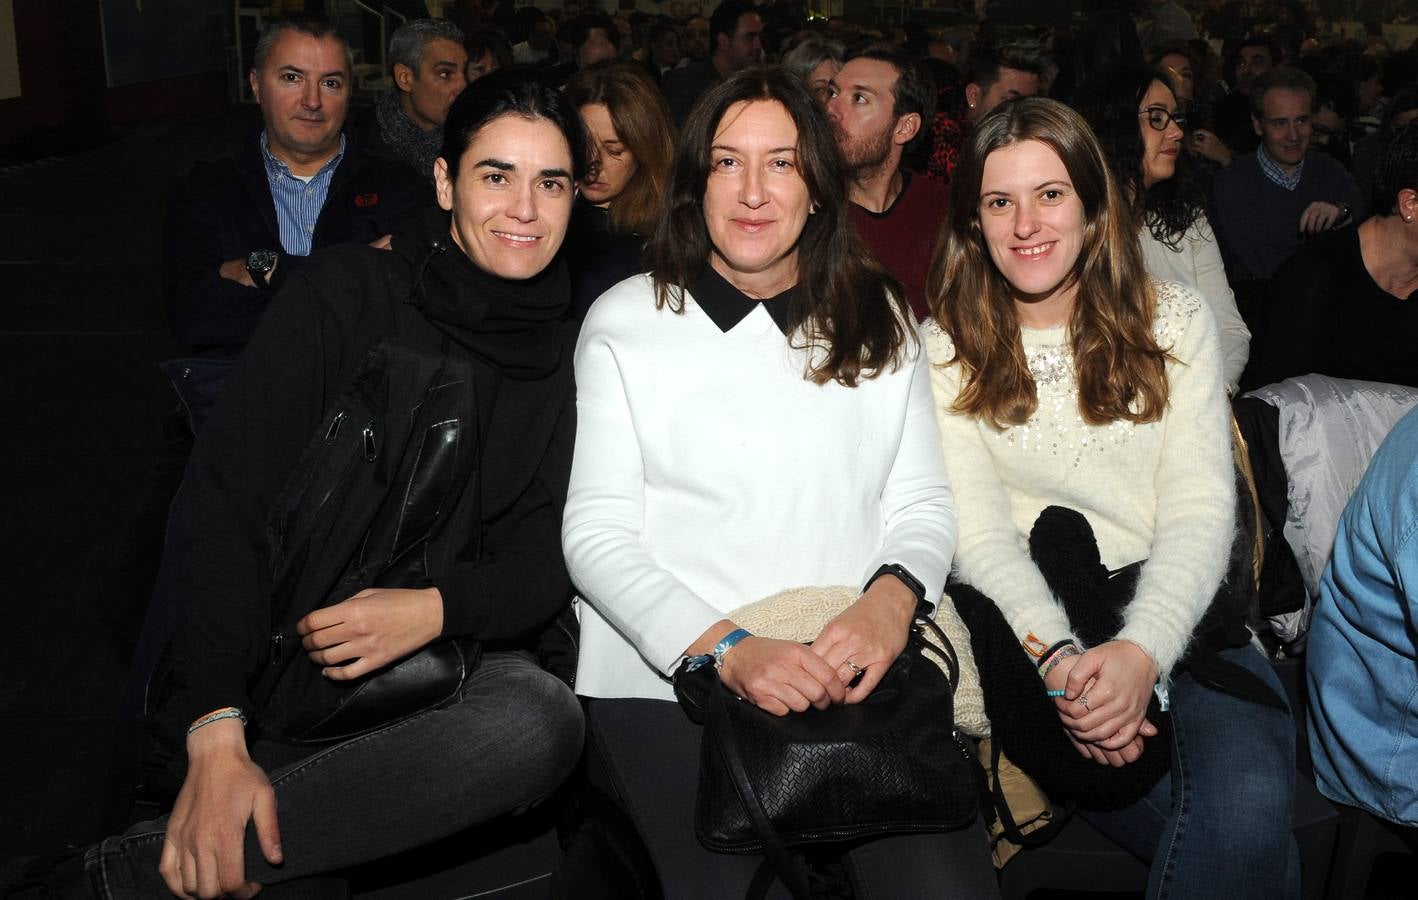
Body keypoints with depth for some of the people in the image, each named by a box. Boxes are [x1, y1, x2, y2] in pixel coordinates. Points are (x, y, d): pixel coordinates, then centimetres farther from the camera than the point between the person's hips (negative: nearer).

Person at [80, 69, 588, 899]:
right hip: (269, 661, -3)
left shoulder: (563, 359, 8)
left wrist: (439, 609, -19)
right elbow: (222, 503, -11)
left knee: (541, 720, -33)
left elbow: (547, 558, 5)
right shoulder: (347, 295, -3)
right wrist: (217, 733, -23)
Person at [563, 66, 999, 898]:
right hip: (670, 676, -1)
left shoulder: (880, 320, 14)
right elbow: (596, 534, 0)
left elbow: (922, 502, 11)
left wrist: (894, 596, -11)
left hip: (858, 668, 2)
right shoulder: (625, 321, 5)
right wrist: (725, 648, -15)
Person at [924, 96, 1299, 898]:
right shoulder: (948, 349, 6)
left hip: (1183, 619, 2)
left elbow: (1201, 509, -1)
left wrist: (1142, 650, -18)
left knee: (1251, 797, -29)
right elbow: (978, 529, -3)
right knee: (1231, 827, -27)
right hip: (1035, 629, -1)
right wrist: (1058, 656, -21)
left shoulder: (1175, 320, 9)